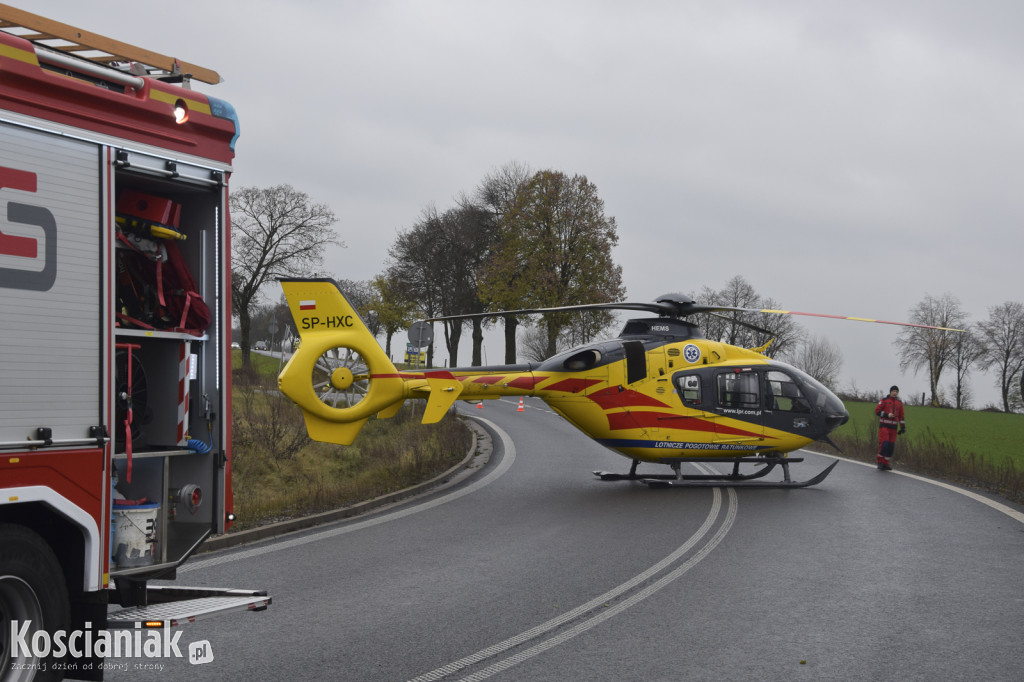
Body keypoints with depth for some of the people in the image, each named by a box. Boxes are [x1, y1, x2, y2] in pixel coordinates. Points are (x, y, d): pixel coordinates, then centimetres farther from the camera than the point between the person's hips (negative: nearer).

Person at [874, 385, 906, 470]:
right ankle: (880, 462, -3)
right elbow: (877, 411, -4)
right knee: (884, 443, -12)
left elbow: (901, 416, 17)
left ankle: (886, 463, 10)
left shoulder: (899, 403, 13)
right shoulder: (884, 400, -1)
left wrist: (903, 427, 12)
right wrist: (887, 415, -15)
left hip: (893, 427, 5)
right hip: (884, 425, -5)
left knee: (891, 445, 3)